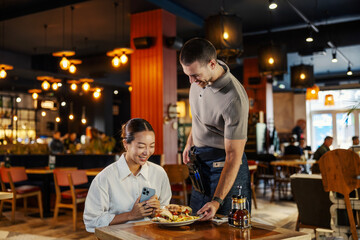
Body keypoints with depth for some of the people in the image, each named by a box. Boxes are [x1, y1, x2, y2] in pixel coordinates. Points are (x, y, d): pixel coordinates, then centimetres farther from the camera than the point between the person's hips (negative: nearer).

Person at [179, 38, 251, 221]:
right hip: (199, 161, 7)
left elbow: (233, 156, -29)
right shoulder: (200, 76, -7)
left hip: (224, 165, -7)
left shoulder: (234, 100, -31)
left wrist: (217, 201, -32)